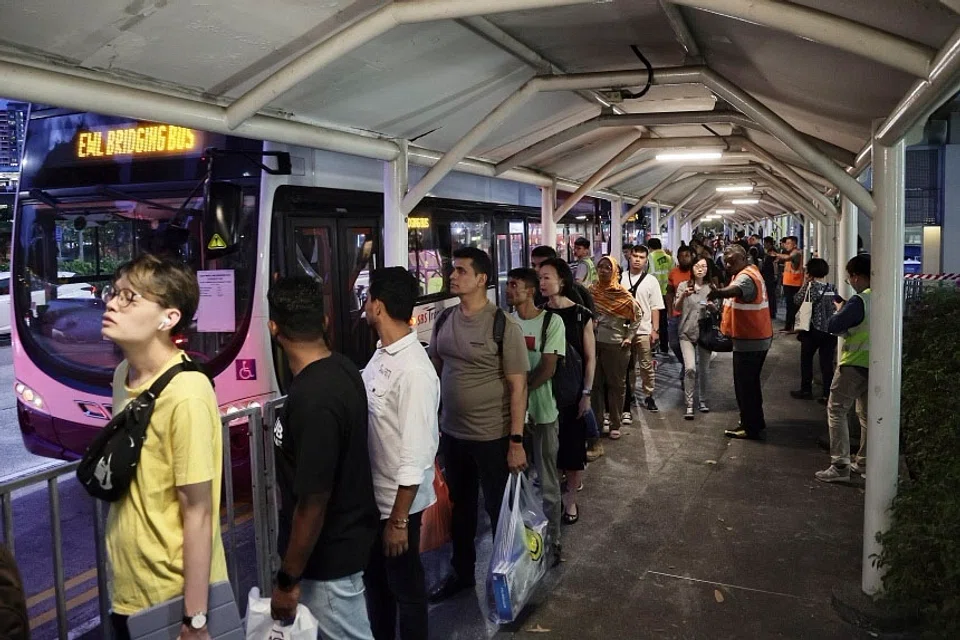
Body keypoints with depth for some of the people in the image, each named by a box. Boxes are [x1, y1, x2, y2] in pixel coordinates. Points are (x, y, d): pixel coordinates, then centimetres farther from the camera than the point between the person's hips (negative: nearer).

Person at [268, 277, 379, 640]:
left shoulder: (314, 400, -33)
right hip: (344, 536, 9)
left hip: (328, 554, -9)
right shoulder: (341, 367, -6)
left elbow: (312, 503, -27)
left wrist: (287, 580, -17)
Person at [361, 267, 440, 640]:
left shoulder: (414, 371, -27)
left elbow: (415, 455, -25)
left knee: (405, 589, 14)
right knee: (374, 581, 25)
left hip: (397, 501, -8)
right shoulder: (381, 355, 1)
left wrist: (398, 519, -19)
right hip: (371, 495, 8)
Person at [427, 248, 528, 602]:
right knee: (460, 506, 21)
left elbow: (517, 386, -14)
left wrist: (516, 441, -17)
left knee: (499, 510, 11)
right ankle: (461, 572, 41)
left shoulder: (504, 326, -15)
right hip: (451, 433, 5)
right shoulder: (444, 321, 1)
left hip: (492, 437, -5)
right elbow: (434, 370, 10)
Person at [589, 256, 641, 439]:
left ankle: (615, 425, 14)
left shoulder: (622, 294, -3)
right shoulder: (591, 291, 4)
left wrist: (629, 337, -3)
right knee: (595, 384, 8)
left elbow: (636, 315, 3)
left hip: (615, 344, -2)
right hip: (593, 343, 2)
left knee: (615, 385, 5)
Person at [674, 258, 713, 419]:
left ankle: (702, 401, 26)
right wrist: (683, 296, -23)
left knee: (703, 369, 9)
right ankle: (689, 406, -7)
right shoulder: (684, 286, 3)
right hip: (687, 333, -1)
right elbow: (676, 308, -5)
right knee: (690, 368, -13)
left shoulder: (711, 288, 5)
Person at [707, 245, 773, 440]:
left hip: (748, 341, -11)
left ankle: (749, 428, 3)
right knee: (752, 382, 22)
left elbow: (736, 290, -46)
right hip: (760, 338, 11)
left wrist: (719, 293, -65)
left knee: (744, 385, -4)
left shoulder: (746, 276, -22)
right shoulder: (751, 271, 14)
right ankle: (756, 421, 33)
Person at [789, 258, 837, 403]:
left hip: (813, 330, -4)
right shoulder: (832, 288, 2)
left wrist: (804, 284, 2)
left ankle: (806, 390, 18)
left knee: (806, 360, 13)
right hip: (830, 331, 4)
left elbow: (797, 301, -4)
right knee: (827, 363, 6)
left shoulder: (810, 286, -10)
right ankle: (828, 395, 6)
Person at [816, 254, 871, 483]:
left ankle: (840, 465, -7)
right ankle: (864, 462, 25)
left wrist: (839, 310, -3)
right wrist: (846, 310, 8)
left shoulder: (859, 301, -19)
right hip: (874, 364, 8)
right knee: (867, 414, 16)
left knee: (836, 410, -3)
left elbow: (833, 326, -20)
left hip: (854, 363, -8)